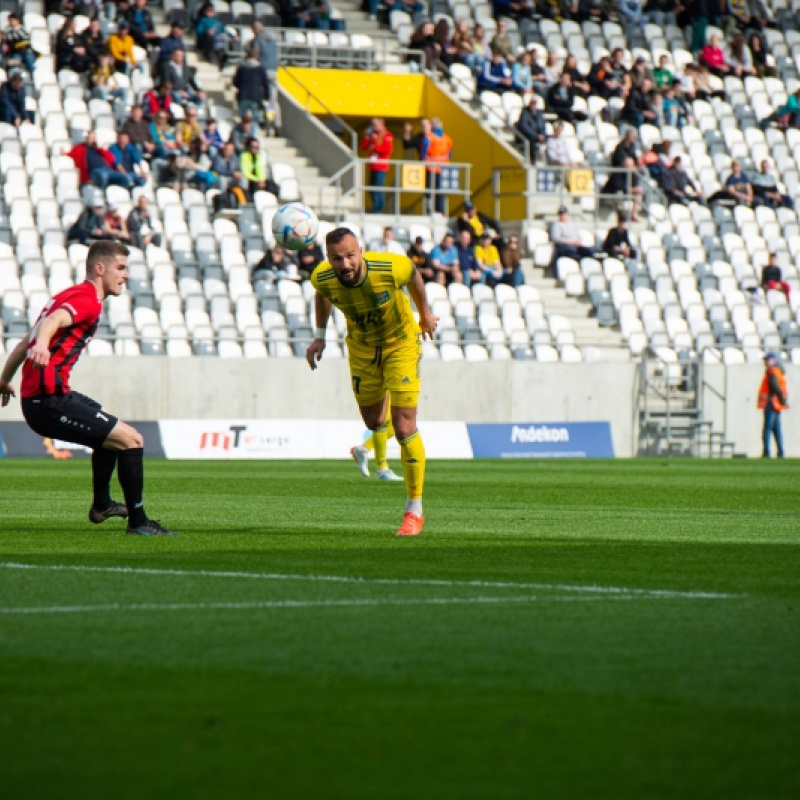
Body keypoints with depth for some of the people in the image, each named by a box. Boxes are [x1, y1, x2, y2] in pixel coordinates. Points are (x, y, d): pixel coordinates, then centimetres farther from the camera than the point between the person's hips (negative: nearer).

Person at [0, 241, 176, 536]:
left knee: (111, 432, 32)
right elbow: (52, 321, -33)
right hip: (50, 402, -11)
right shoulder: (88, 300, -11)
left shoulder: (72, 295, 20)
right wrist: (41, 345, -53)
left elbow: (24, 343, 26)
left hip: (35, 398, 11)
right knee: (132, 440, -10)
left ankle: (101, 505, 44)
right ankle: (138, 521, -4)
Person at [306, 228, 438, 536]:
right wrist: (320, 335, 3)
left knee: (404, 427, -11)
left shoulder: (390, 268, -34)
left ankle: (414, 511, 0)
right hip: (361, 347, 3)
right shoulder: (322, 278, -26)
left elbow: (413, 275, -8)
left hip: (400, 341, -3)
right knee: (374, 423, 16)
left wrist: (425, 313, 6)